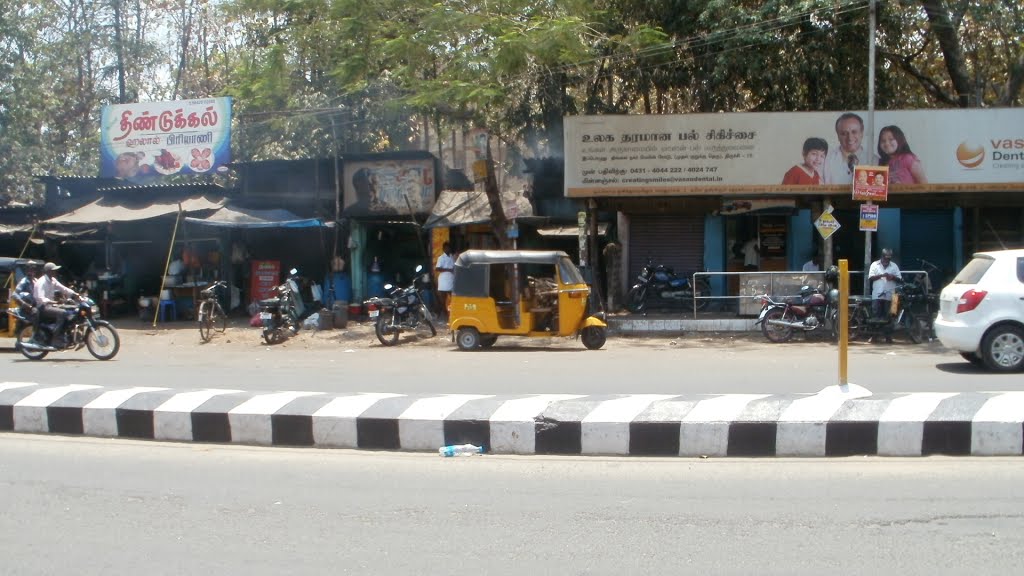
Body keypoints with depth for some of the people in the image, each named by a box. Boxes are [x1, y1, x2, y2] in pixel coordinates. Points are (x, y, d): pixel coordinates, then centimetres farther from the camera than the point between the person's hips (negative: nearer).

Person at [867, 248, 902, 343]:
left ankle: (888, 336, 7)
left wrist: (893, 277, -13)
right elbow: (870, 278, -3)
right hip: (877, 295, -1)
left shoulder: (894, 266, 9)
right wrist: (881, 275, -17)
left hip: (889, 295, 1)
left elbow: (899, 278, 7)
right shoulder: (874, 264, 5)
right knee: (876, 316, -2)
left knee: (888, 317, 3)